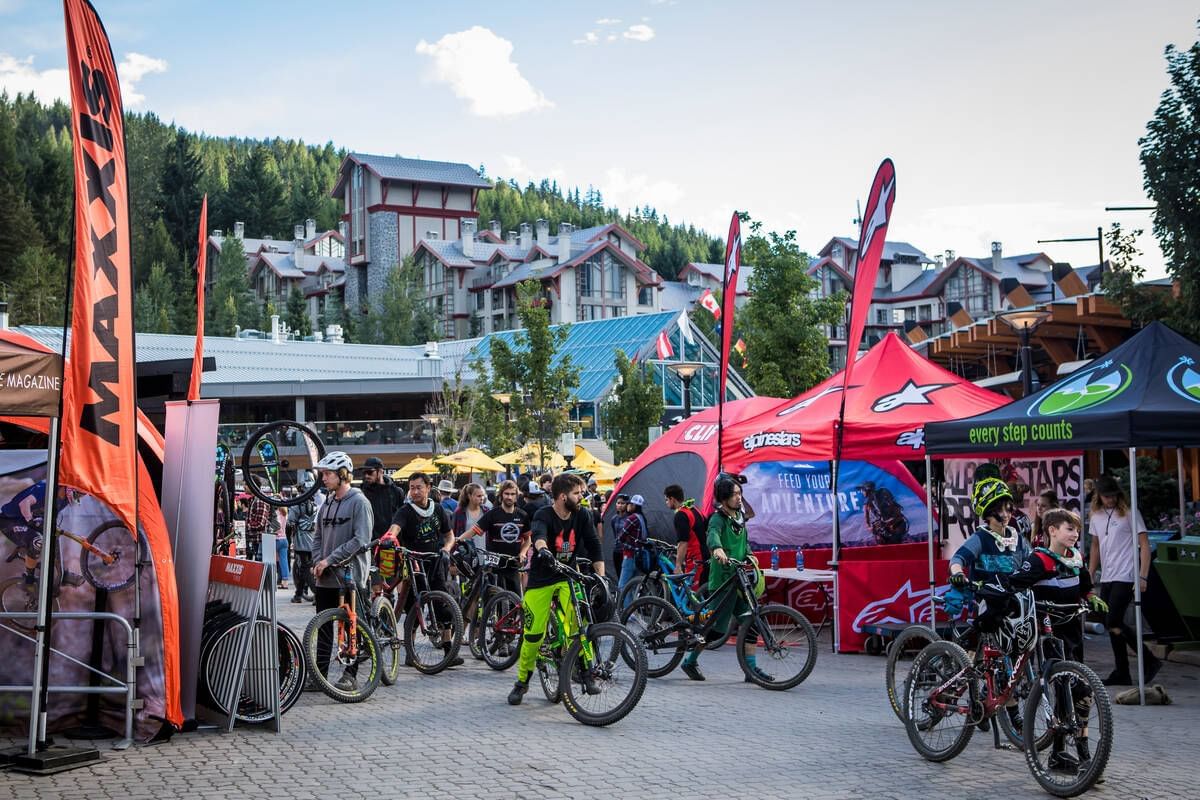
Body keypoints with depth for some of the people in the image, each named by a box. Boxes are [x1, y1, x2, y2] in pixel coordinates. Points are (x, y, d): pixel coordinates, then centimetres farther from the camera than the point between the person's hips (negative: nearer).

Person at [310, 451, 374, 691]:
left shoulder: (359, 502, -9)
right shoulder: (327, 503, 14)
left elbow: (361, 540, -17)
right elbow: (318, 536, 18)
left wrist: (330, 559, -17)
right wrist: (317, 562, 1)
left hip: (350, 575, -7)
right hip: (325, 577, 7)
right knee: (323, 628, 8)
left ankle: (350, 675, 8)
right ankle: (319, 673, 14)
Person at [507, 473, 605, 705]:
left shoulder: (582, 516, -2)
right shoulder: (544, 515, -16)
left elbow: (594, 546, -2)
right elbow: (538, 534, -38)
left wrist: (601, 576, -15)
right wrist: (542, 549, -61)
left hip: (568, 577, 3)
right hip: (541, 580, -2)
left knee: (579, 622, -23)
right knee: (534, 634, -3)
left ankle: (586, 673, -10)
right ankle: (522, 682, 18)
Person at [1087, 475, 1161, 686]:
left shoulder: (1129, 513, -5)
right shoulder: (1096, 516, 13)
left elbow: (1144, 545, -7)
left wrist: (1142, 577, -15)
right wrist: (1091, 574, 17)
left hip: (1125, 578, -7)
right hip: (1106, 579, 7)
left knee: (1113, 623, -13)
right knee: (1112, 625, 7)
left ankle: (1150, 661, -1)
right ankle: (1122, 673, 15)